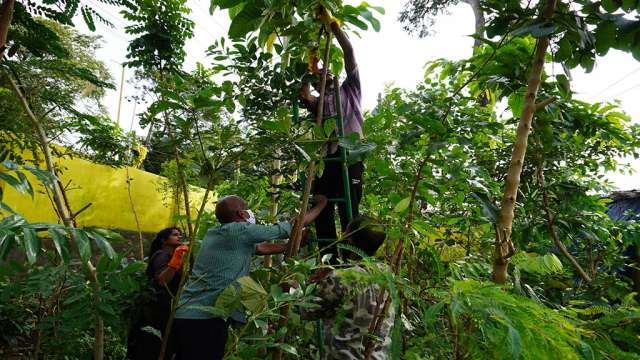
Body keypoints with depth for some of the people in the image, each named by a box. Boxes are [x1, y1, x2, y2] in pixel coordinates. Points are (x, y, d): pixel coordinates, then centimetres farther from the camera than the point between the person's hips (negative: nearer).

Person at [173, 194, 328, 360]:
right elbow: (292, 226, -7)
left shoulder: (214, 233, 14)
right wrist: (320, 205, 7)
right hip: (205, 319, -9)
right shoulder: (239, 230, -12)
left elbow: (262, 248, 22)